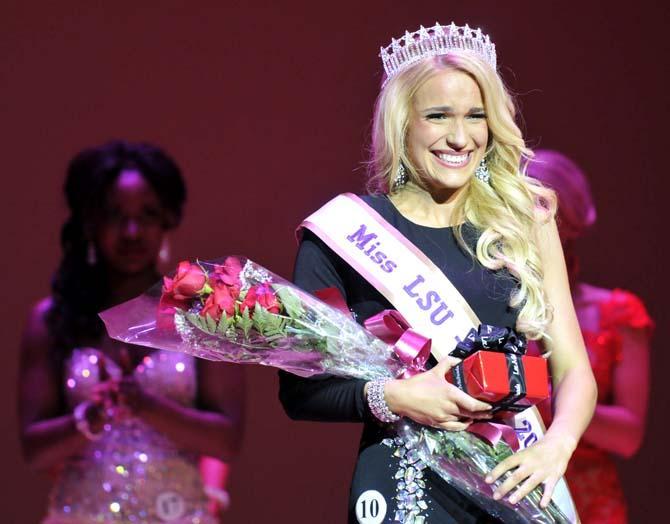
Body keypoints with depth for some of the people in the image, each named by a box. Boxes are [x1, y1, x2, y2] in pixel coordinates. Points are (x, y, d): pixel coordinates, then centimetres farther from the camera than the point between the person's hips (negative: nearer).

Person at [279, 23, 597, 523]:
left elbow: (573, 369, 5)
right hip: (404, 480, -2)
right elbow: (298, 390, 1)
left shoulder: (525, 219, 6)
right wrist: (388, 398, -16)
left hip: (516, 477, 2)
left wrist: (557, 443, -15)